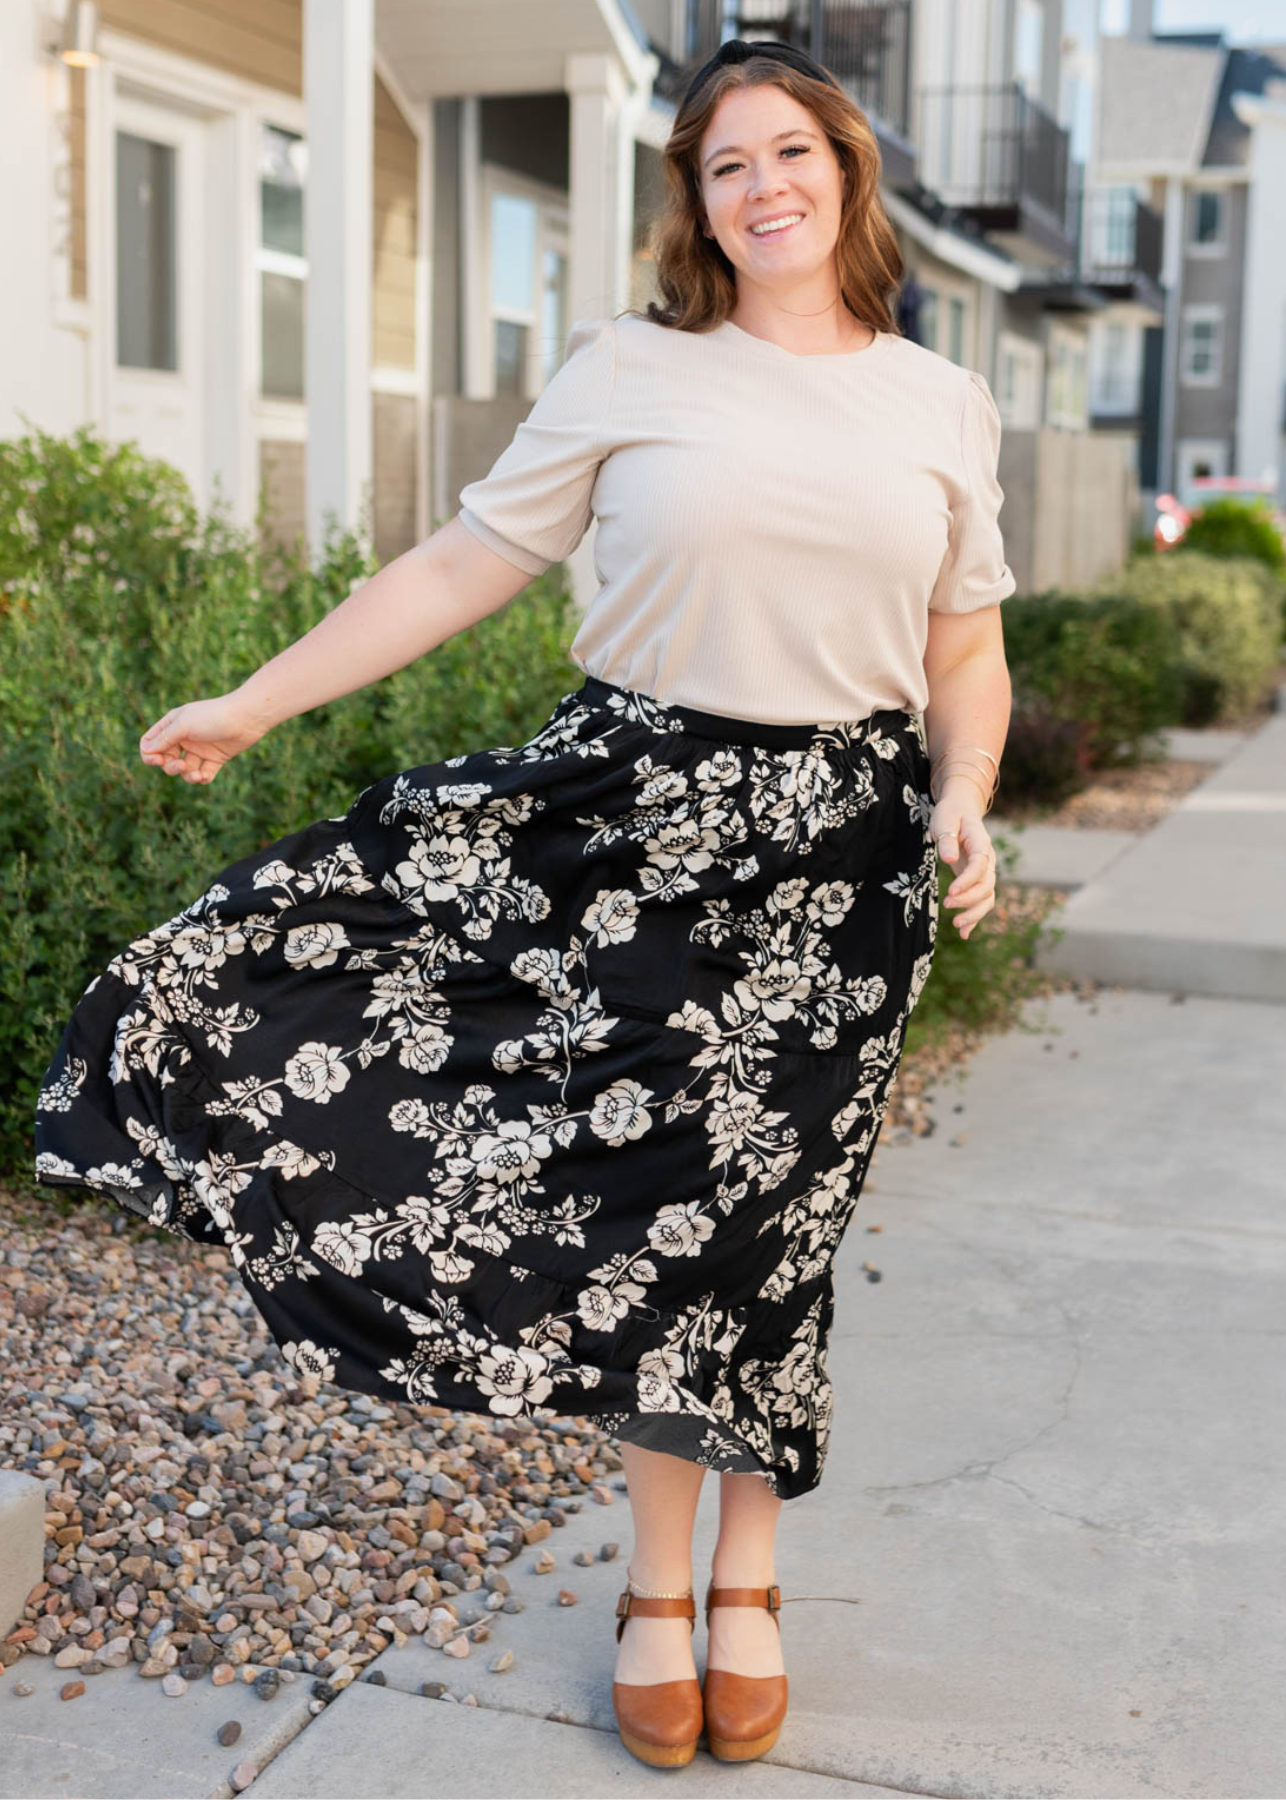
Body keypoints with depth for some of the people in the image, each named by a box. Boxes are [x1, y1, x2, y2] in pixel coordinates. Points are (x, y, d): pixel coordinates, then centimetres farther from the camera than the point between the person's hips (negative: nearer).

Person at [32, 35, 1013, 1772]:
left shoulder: (942, 404, 9)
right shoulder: (629, 369, 2)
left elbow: (967, 655, 13)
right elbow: (461, 567, 3)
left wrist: (966, 806, -5)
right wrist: (254, 702, 2)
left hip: (839, 844, 1)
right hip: (640, 810, -1)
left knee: (768, 1206, 6)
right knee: (647, 1192, 1)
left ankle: (747, 1583, 27)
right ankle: (659, 1582, 22)